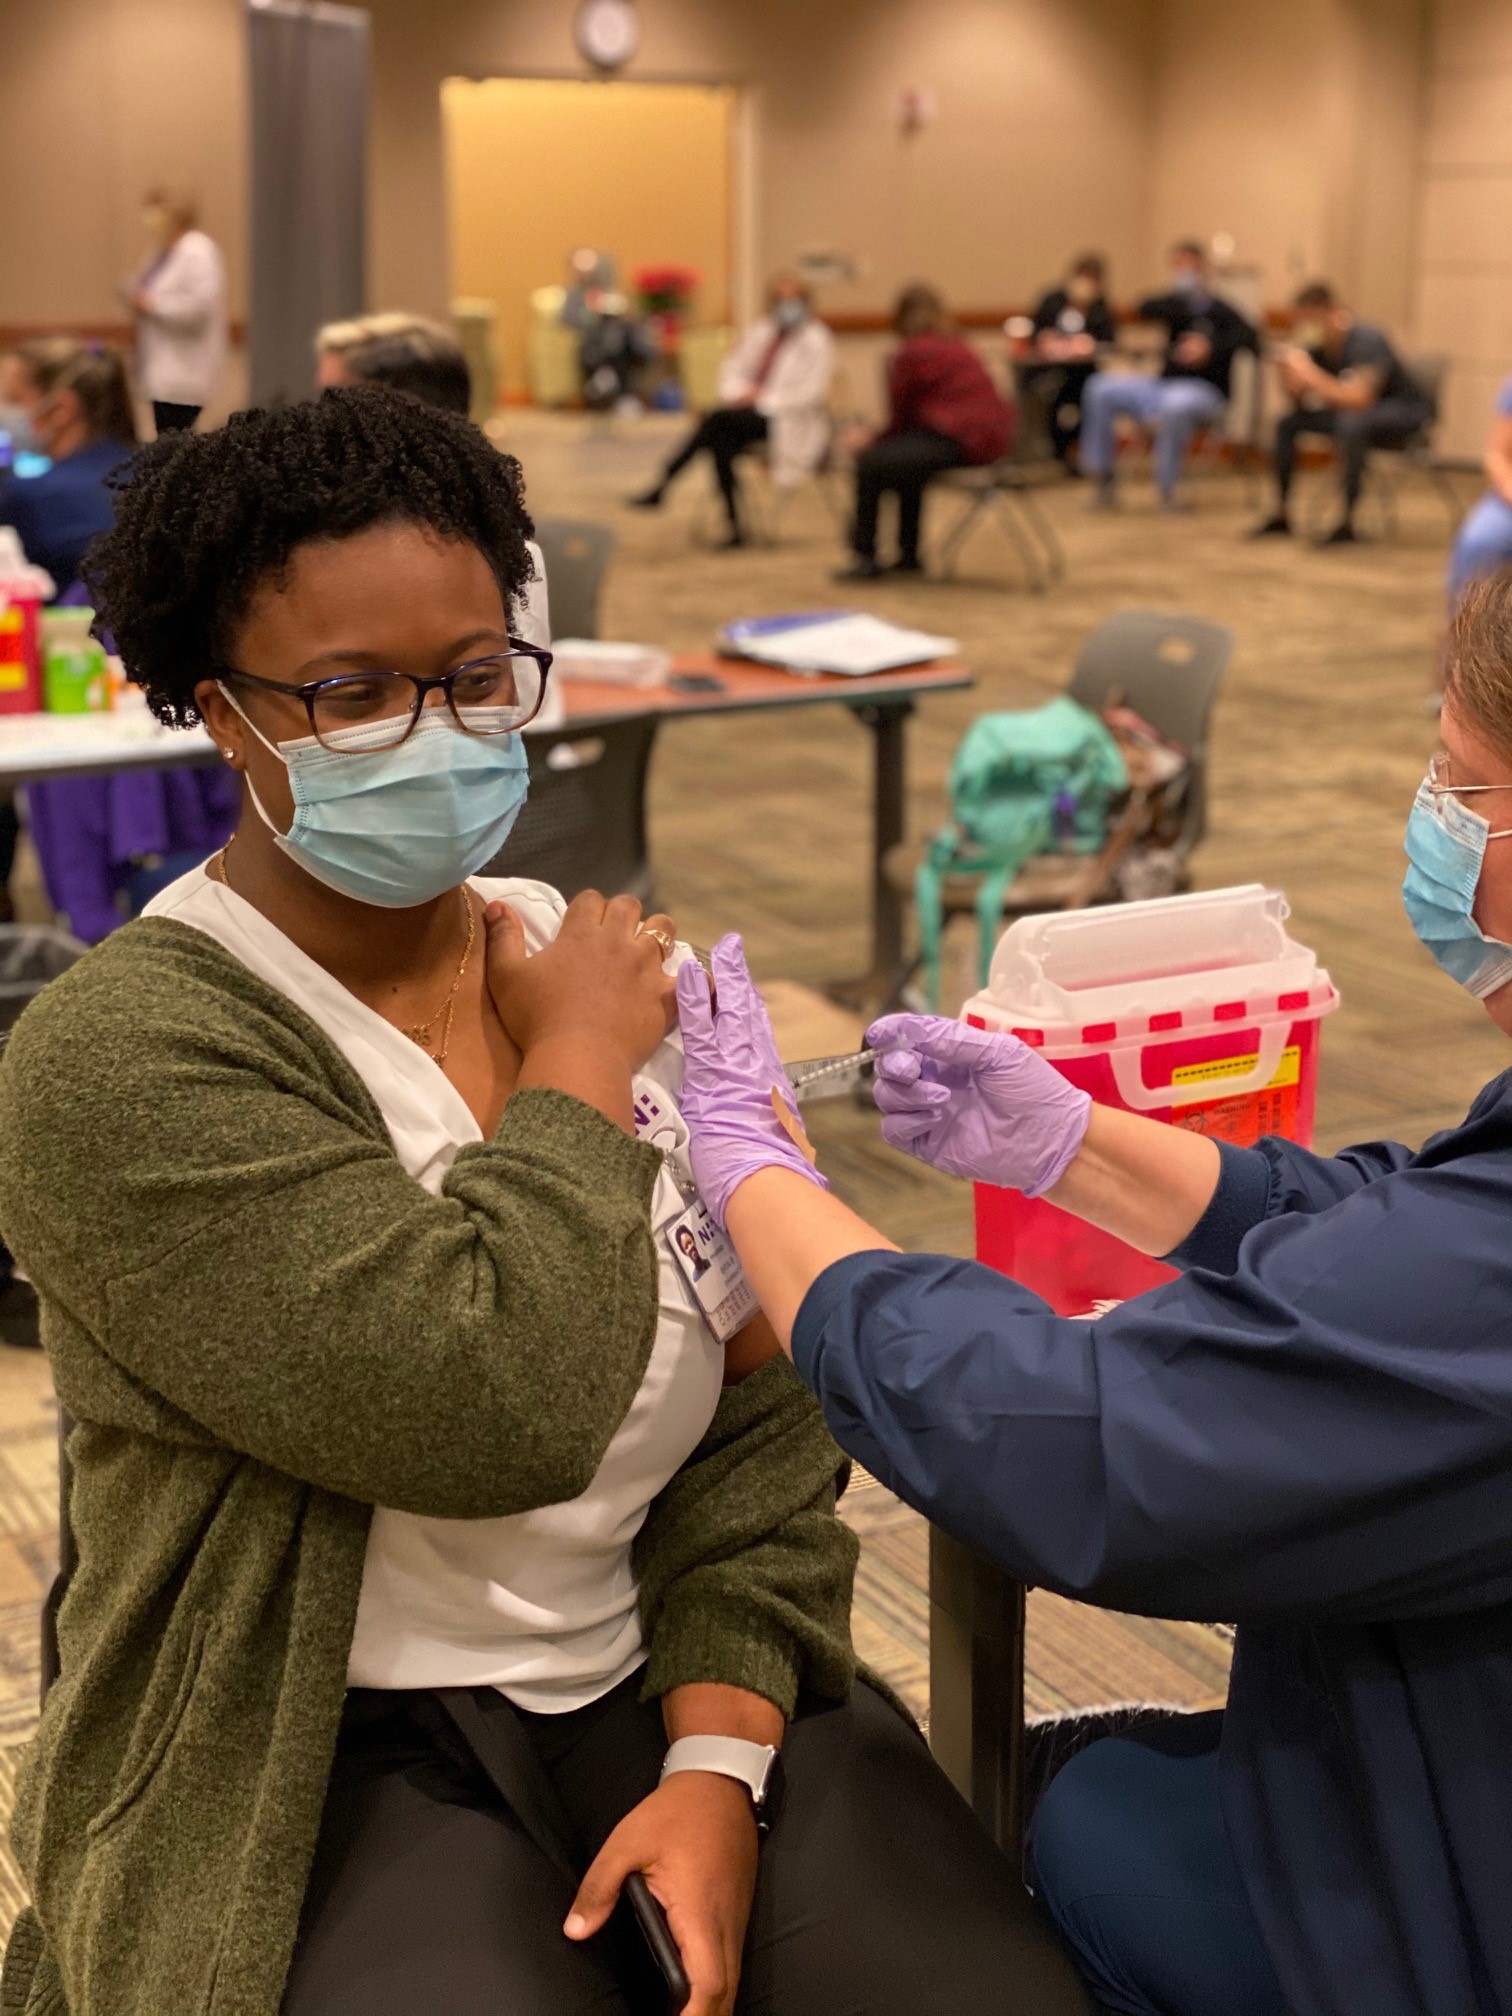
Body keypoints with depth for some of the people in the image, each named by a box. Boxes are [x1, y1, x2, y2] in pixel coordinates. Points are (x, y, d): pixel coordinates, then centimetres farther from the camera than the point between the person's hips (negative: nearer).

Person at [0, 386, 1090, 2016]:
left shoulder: (610, 972, 5)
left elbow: (758, 1413, 3)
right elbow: (495, 1407, -25)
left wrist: (720, 1757, -9)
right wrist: (577, 1071, -11)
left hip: (671, 1677, 4)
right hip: (336, 1756, -3)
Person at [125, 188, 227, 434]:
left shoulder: (198, 252, -14)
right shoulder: (164, 253, 16)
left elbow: (200, 305, -25)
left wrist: (151, 303, -18)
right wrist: (139, 300, 9)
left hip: (183, 375, -10)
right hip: (164, 374, 10)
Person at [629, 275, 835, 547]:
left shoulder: (816, 340, -4)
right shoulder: (762, 330, 14)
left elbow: (812, 394, -14)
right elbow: (732, 368, 17)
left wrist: (762, 399, -17)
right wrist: (739, 393, -6)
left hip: (788, 421, -6)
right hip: (753, 411, 6)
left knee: (717, 419, -28)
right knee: (720, 443, -29)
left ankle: (661, 487, -25)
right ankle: (734, 527, -27)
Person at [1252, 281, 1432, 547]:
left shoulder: (1366, 341, -26)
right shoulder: (1318, 346, -4)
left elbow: (1359, 399, -39)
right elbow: (1299, 400, 2)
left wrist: (1311, 375, -39)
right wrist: (1287, 374, -18)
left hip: (1405, 413, -8)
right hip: (1354, 411, 8)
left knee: (1352, 425, -39)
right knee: (1287, 423, -2)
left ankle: (1347, 523, -33)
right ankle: (1281, 515, 3)